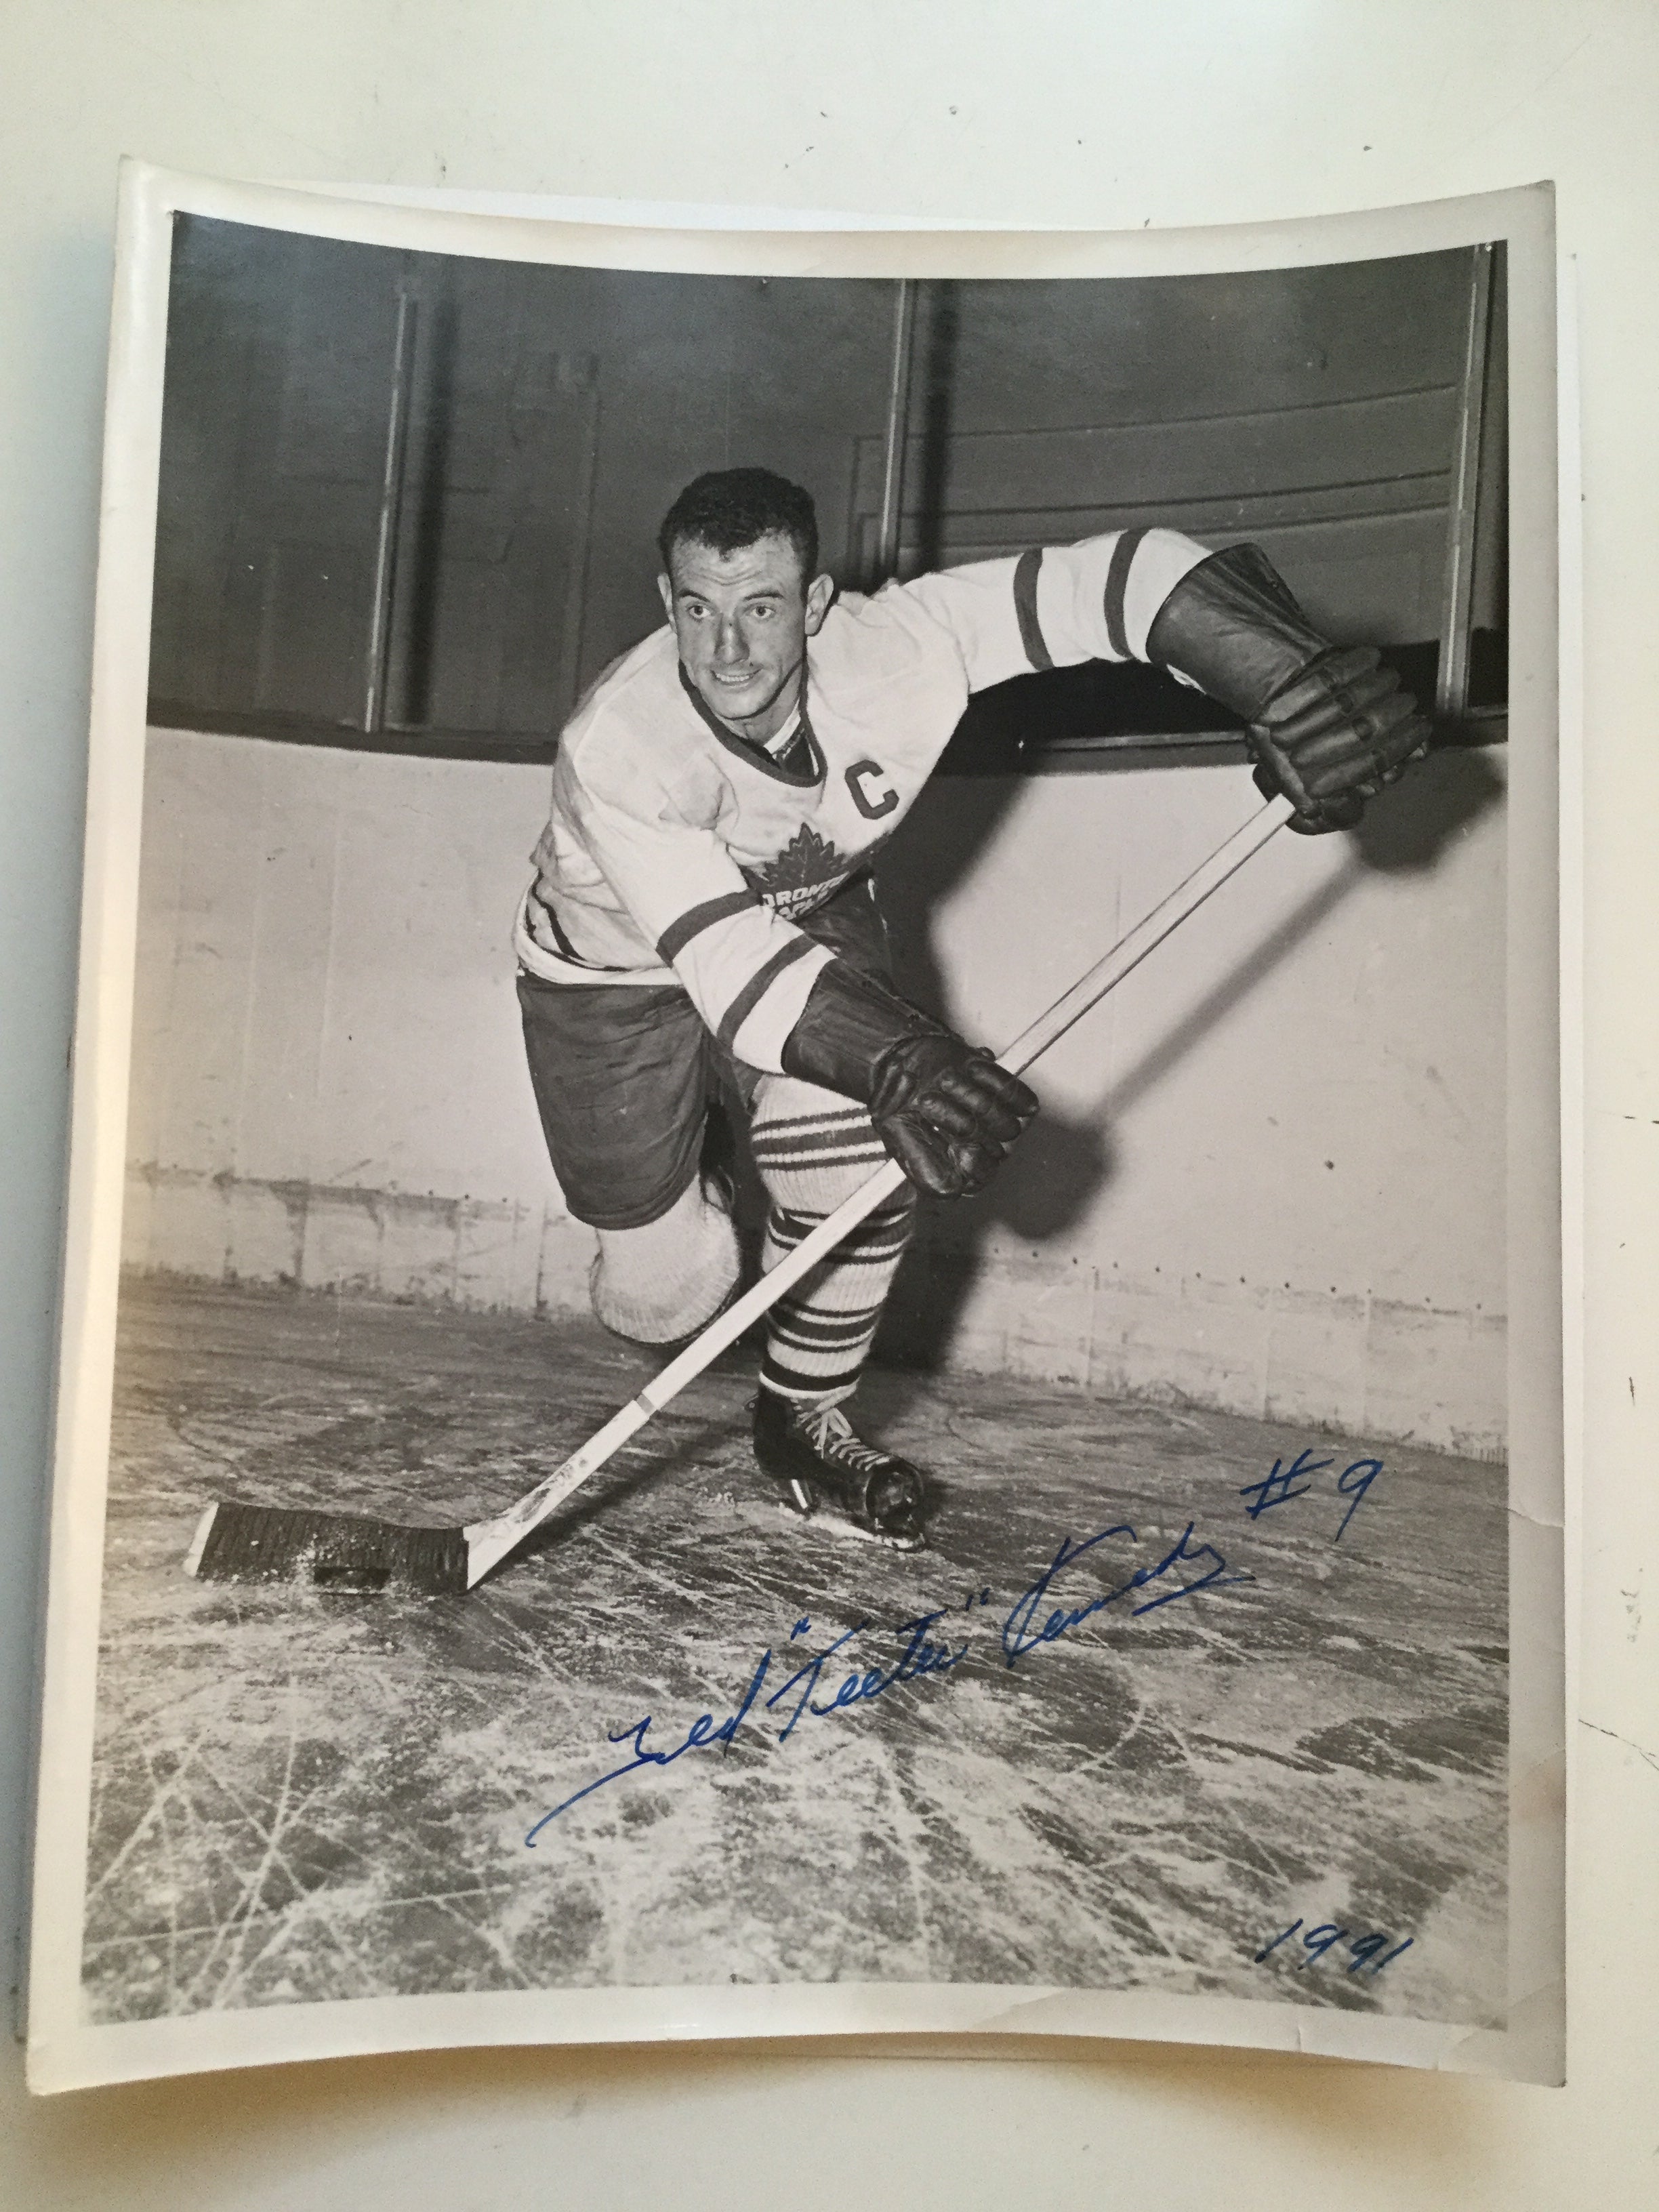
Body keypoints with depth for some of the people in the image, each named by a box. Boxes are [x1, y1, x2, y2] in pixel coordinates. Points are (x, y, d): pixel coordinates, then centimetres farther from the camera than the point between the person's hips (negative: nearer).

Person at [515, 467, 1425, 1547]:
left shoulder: (892, 648, -29)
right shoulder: (616, 747, -36)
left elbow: (1116, 578, -29)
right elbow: (723, 955, -45)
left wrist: (1293, 686, -42)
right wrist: (896, 1058, -60)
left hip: (807, 914, 3)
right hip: (614, 972, -2)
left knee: (855, 1160, -22)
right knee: (664, 1296, -5)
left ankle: (804, 1419, 5)